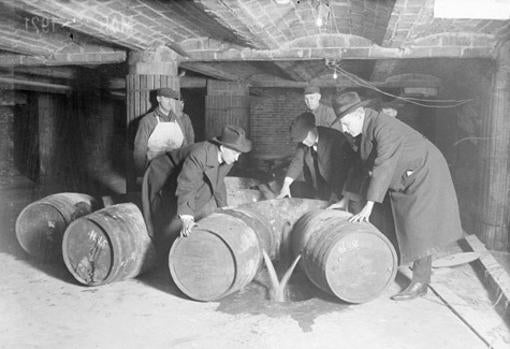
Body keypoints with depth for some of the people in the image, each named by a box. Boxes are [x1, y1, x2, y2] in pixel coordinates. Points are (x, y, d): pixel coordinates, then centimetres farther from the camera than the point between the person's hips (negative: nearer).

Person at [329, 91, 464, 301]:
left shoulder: (384, 128, -28)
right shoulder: (365, 130, 1)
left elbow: (383, 168, -35)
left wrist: (368, 206, -37)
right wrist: (345, 199, 5)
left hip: (424, 175, -9)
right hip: (402, 179, 9)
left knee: (419, 228, -8)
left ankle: (420, 283, 0)